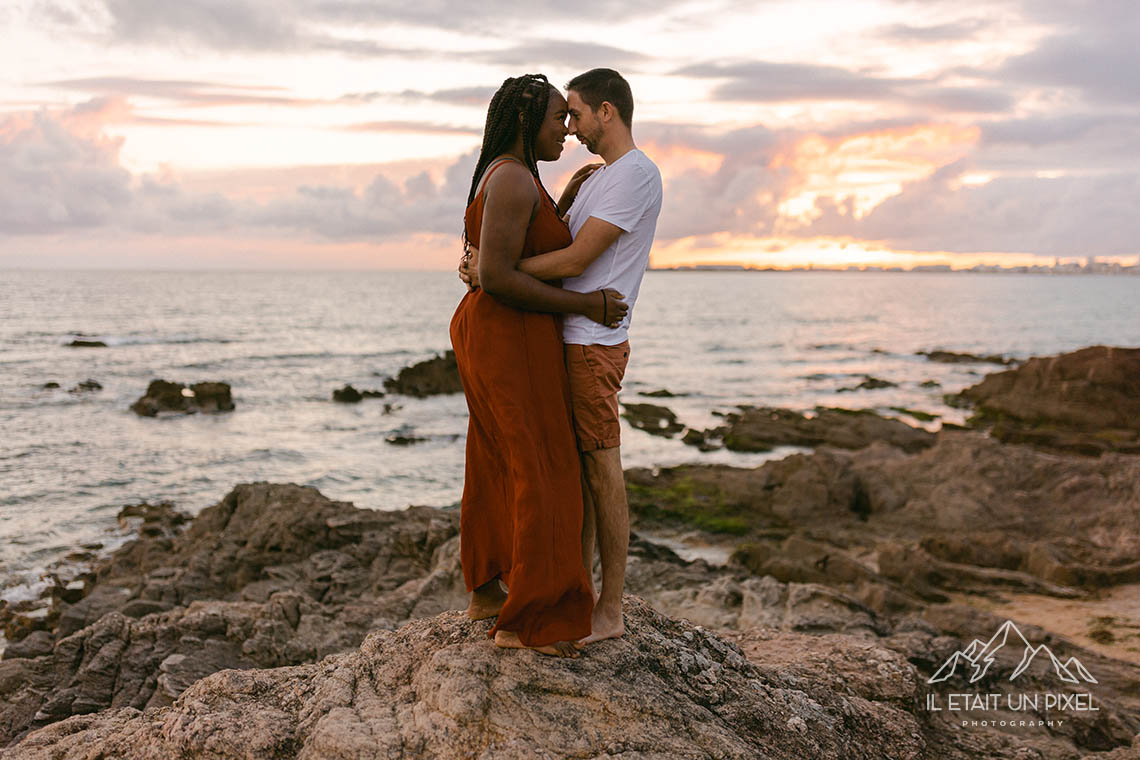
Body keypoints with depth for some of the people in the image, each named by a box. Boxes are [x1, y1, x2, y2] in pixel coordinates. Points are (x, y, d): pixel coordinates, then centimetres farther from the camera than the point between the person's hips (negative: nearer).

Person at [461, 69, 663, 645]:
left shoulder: (636, 174, -12)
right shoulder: (598, 177, 21)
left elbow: (573, 261, -18)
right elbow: (553, 244, 18)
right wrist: (569, 196, 2)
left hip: (593, 343, -10)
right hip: (565, 338, 10)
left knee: (602, 468, -4)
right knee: (577, 467, 13)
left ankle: (610, 611, 6)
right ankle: (579, 592, 23)